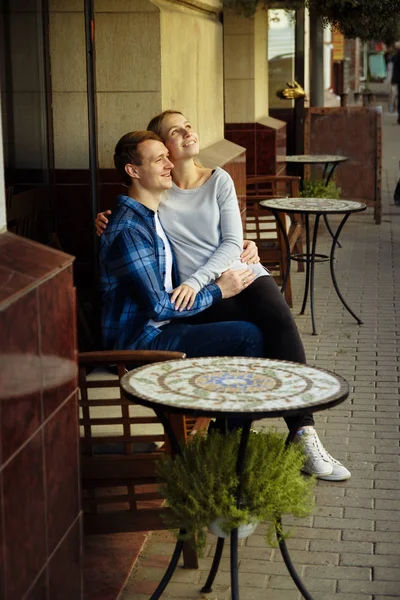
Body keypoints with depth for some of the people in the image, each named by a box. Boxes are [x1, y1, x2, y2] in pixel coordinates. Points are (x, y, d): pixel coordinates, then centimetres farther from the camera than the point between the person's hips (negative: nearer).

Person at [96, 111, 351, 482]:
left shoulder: (218, 180, 10)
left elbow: (232, 243, 2)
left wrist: (195, 280, -13)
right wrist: (106, 222, -5)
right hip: (202, 296, -2)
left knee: (280, 319, -27)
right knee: (257, 336, -27)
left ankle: (304, 435, -28)